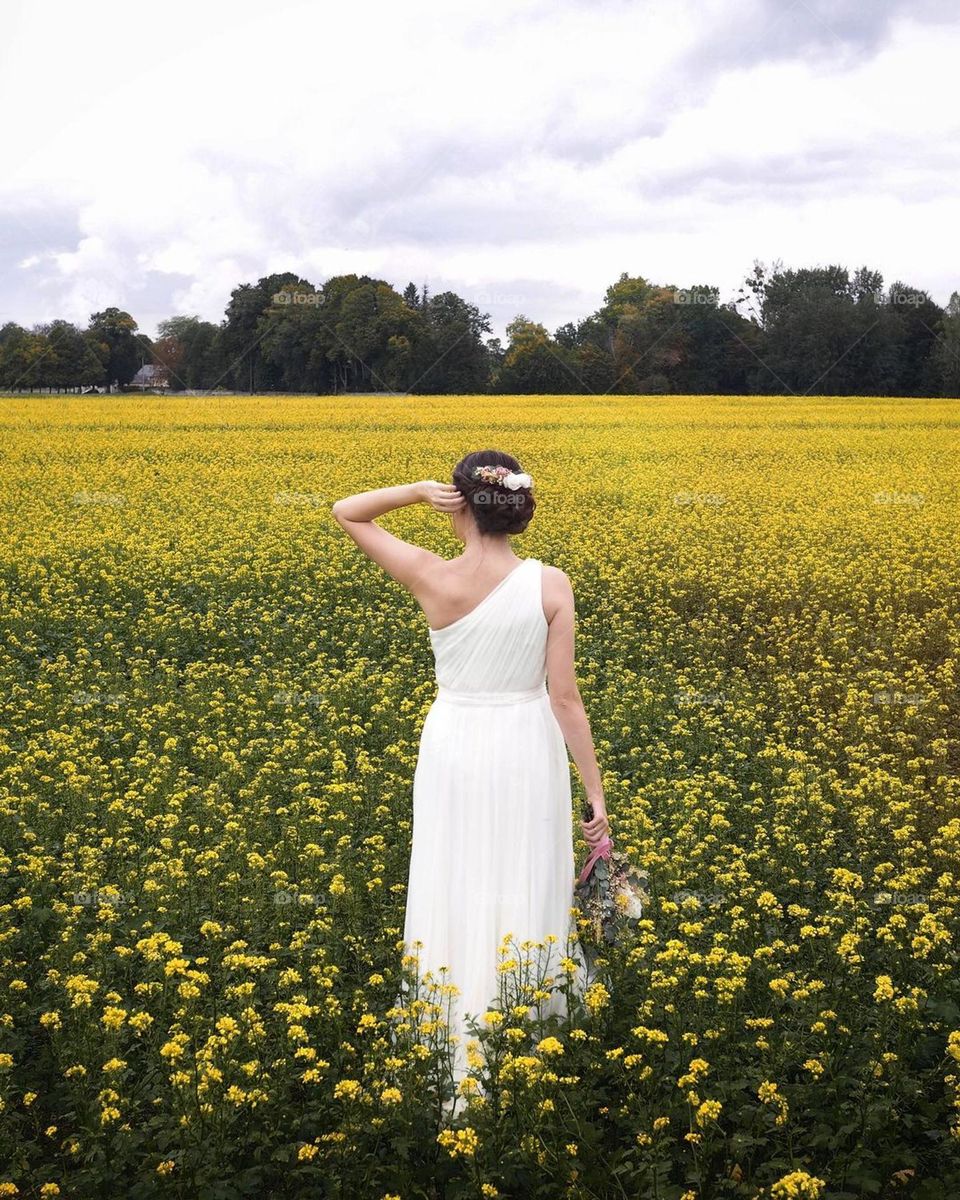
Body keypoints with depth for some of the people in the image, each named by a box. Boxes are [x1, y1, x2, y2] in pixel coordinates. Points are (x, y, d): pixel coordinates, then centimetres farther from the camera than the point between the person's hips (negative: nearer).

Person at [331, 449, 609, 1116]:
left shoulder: (434, 579, -11)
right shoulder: (551, 585, -11)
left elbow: (346, 513, 1)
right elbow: (565, 697, -11)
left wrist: (419, 490, -10)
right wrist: (596, 793, -5)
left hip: (455, 748, 0)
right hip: (528, 752, 0)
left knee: (457, 900, 10)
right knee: (525, 901, 11)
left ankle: (458, 1067, 18)